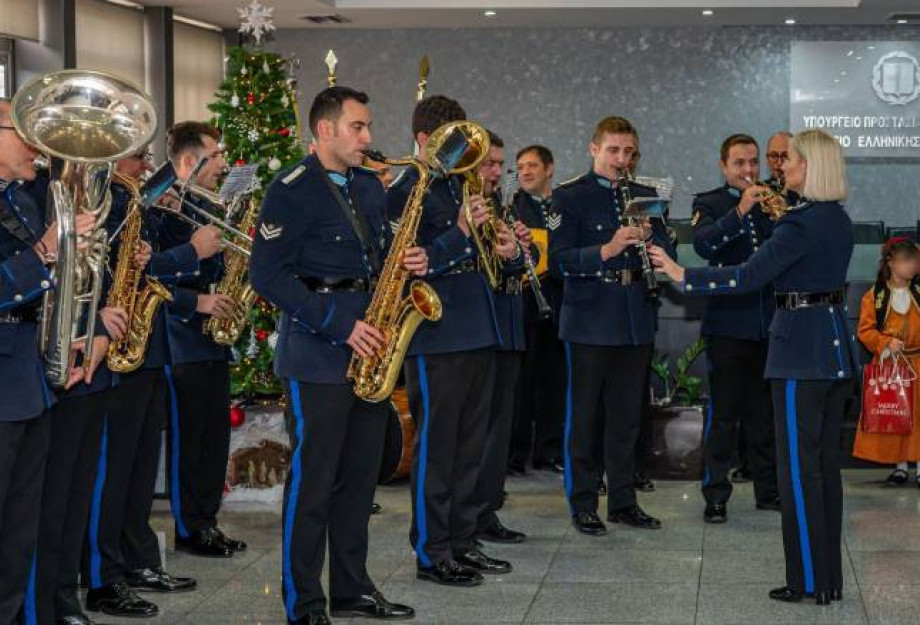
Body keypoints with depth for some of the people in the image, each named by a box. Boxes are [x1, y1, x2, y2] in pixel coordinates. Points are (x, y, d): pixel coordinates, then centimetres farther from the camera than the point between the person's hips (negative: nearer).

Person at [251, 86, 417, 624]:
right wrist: (340, 325, -20)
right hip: (319, 352, -7)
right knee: (313, 479, -3)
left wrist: (409, 263, 0)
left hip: (370, 346, 7)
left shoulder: (370, 187, 14)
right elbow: (269, 275, -16)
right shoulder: (293, 190, -9)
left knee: (360, 474, 12)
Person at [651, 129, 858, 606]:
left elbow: (748, 277, -21)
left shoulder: (801, 223, -16)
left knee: (799, 465, -3)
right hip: (836, 347, 9)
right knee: (827, 462, 12)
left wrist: (682, 275, -15)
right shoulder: (838, 221, 11)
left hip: (802, 349, -9)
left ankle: (809, 580, 1)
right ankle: (830, 576, 17)